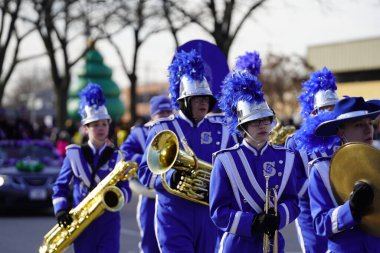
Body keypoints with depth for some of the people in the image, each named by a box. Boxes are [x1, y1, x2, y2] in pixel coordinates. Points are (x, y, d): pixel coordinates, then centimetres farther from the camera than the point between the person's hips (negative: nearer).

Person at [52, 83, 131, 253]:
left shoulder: (117, 157, 4)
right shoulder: (74, 154, 4)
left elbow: (126, 191, 1)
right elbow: (60, 187, 6)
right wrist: (61, 210, -11)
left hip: (109, 222, -1)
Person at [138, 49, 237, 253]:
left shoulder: (219, 130, 9)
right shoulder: (162, 129, 0)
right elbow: (145, 172, -4)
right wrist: (171, 177, -23)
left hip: (208, 216, 4)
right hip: (174, 217, -4)